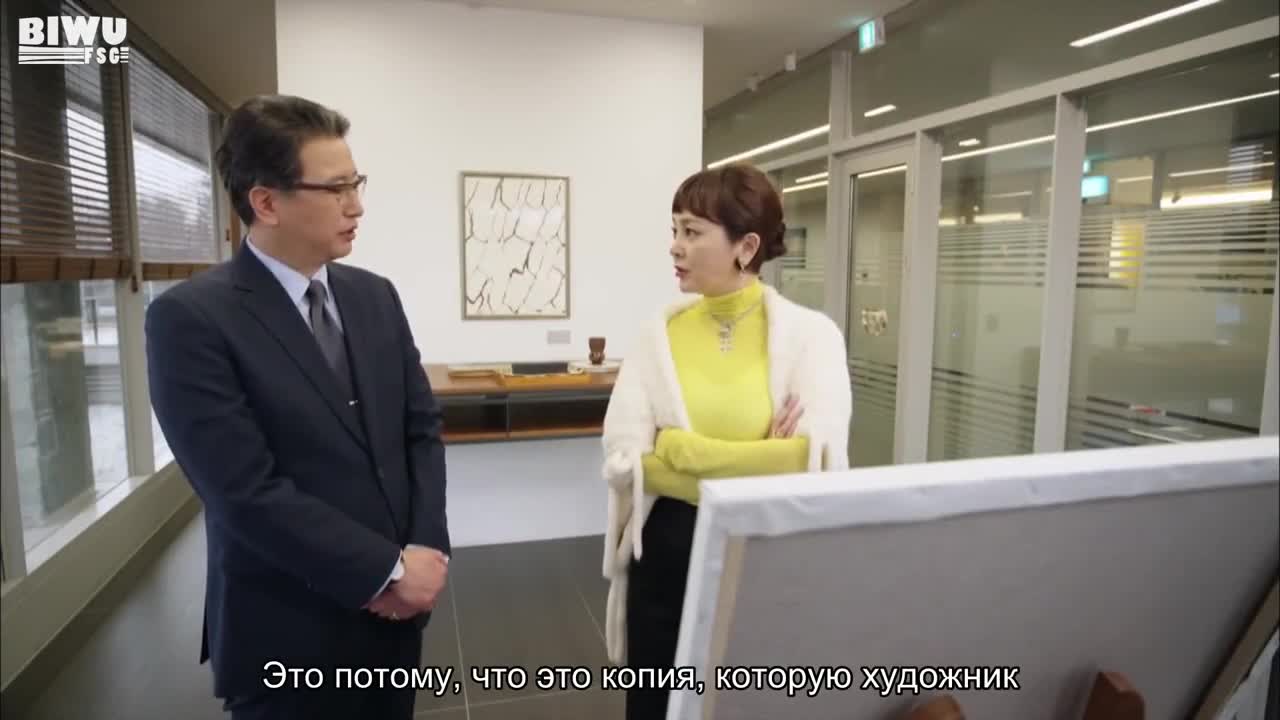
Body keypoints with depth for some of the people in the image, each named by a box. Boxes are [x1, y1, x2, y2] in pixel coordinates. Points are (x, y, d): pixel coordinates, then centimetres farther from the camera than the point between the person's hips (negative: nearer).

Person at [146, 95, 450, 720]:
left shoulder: (375, 297, 4)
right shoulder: (189, 318, -14)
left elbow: (422, 428, 4)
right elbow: (247, 491, -20)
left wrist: (427, 548, -9)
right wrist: (389, 571, -16)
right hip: (289, 636, -5)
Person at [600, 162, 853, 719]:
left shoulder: (810, 334, -8)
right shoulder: (661, 334, -2)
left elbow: (816, 464, -20)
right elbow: (623, 459, -11)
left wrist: (682, 450, -17)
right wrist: (760, 473, -17)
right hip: (667, 554, 2)